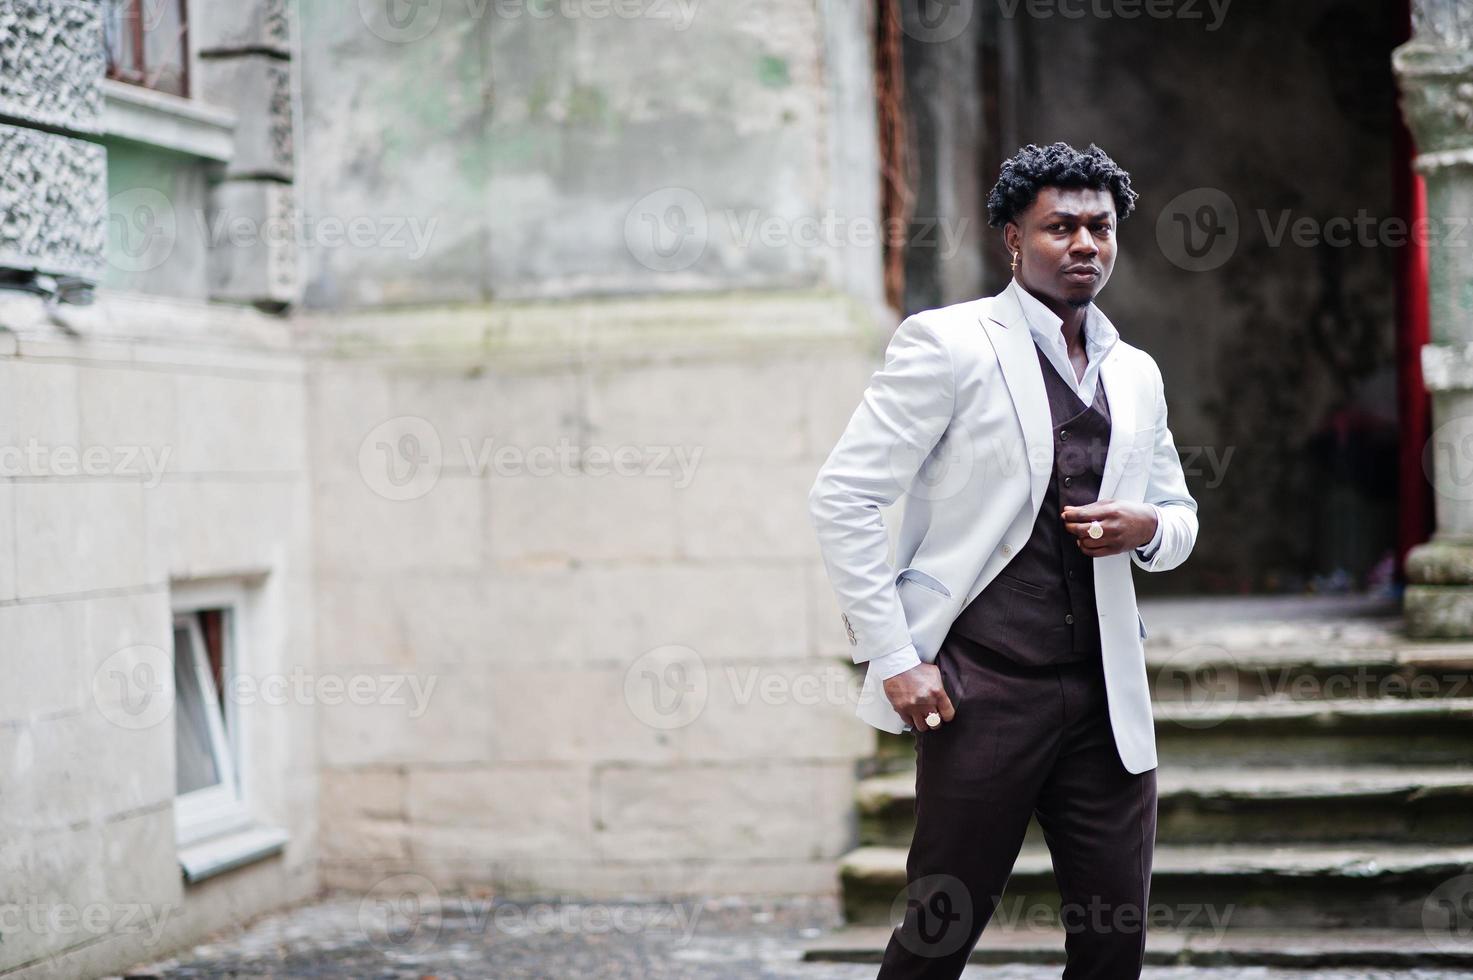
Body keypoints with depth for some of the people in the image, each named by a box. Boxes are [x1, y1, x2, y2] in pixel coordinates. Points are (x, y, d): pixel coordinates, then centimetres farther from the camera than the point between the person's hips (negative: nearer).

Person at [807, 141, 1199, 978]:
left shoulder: (1137, 375, 14)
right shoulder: (947, 344, -5)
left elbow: (1180, 517, 25)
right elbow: (842, 498, -8)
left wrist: (1146, 528, -1)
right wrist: (892, 658, -13)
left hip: (1107, 698, 6)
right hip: (983, 690, -5)